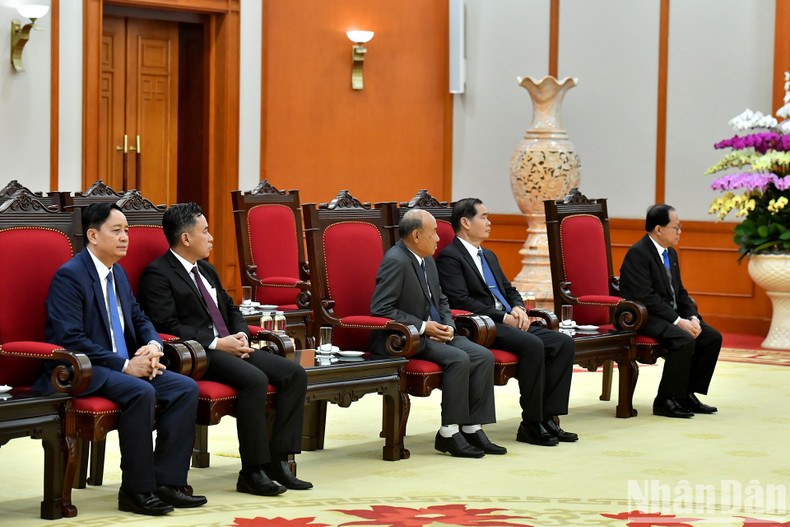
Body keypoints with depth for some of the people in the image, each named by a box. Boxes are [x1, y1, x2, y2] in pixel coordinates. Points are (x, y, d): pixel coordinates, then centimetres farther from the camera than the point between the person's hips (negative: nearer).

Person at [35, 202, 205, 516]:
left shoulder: (118, 273, 15)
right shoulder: (69, 276, -12)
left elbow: (139, 319, 24)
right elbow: (69, 339, -20)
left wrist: (153, 345, -1)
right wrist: (124, 364, -21)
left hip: (125, 366, 9)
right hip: (81, 372, -9)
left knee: (186, 388, -11)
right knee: (141, 392, -34)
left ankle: (167, 482, -10)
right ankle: (136, 490, -22)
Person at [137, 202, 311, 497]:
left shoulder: (207, 271, 24)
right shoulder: (157, 274, -5)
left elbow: (231, 309, 29)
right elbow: (167, 326, -15)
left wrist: (241, 334, 5)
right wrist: (217, 343, -18)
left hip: (230, 347, 9)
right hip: (197, 355, -9)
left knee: (295, 374, -9)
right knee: (255, 379, -33)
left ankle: (277, 460, -10)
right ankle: (252, 473, -25)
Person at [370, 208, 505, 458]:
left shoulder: (428, 261, 13)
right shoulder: (396, 261, -16)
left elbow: (441, 301, 24)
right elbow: (380, 309, -22)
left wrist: (448, 326, 2)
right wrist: (423, 326, -20)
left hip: (433, 333, 9)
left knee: (484, 356, -8)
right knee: (459, 359, -28)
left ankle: (472, 428, -7)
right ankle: (449, 433, -19)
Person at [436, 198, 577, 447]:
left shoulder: (489, 256, 26)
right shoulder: (449, 257, -4)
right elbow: (460, 301, -14)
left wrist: (518, 308, 3)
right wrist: (503, 317, -16)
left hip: (509, 323, 9)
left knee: (564, 343, -10)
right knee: (533, 345, -32)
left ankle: (547, 417, -13)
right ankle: (530, 425, -24)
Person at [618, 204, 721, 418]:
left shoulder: (670, 253, 14)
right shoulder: (637, 253, -16)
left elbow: (679, 292, 17)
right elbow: (646, 297, -22)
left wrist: (692, 318, -3)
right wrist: (678, 321, -23)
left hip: (671, 315, 9)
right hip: (644, 318, -9)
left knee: (713, 337, -4)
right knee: (685, 340, -30)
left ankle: (688, 394, 4)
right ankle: (665, 401, -18)